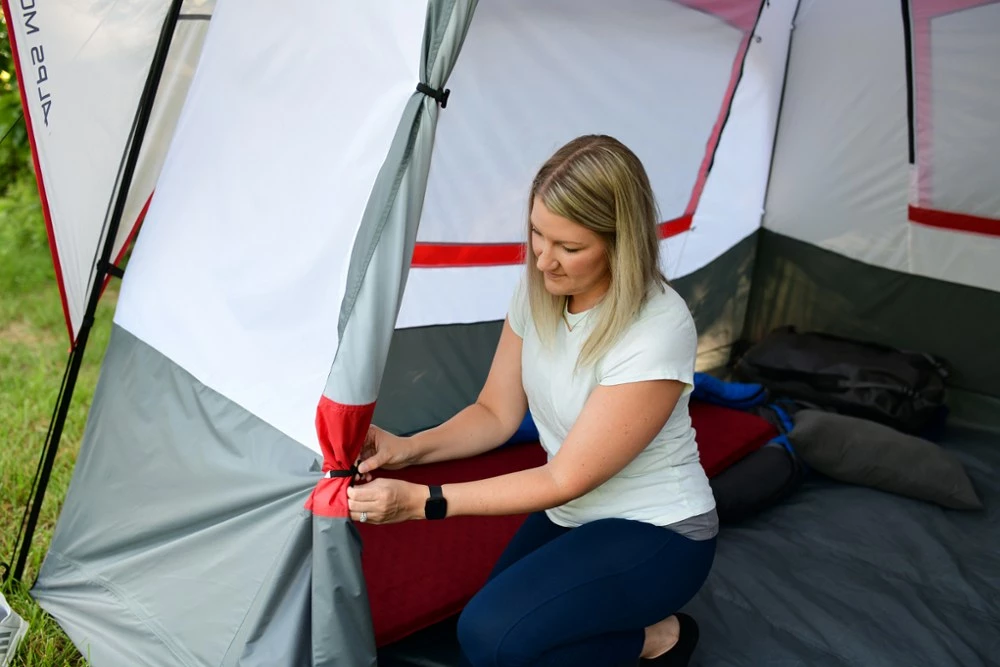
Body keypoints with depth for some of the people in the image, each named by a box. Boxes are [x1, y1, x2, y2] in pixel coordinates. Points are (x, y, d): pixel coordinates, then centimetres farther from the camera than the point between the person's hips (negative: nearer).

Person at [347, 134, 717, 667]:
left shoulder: (657, 330, -31)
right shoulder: (537, 292, -9)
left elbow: (565, 480, -26)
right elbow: (496, 415, 1)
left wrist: (423, 501, -29)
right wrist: (408, 449, -17)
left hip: (658, 534, -7)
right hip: (571, 516, 7)